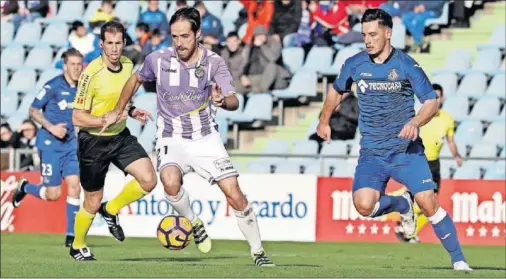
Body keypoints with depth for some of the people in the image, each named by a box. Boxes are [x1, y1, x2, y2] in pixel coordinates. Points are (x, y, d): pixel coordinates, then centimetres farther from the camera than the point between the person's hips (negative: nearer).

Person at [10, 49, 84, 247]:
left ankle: (71, 235, -2)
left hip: (70, 143, 5)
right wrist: (51, 127, -17)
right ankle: (24, 187, 29)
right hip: (50, 143, -5)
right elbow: (33, 110, -6)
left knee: (74, 186, -9)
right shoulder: (53, 86, -11)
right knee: (53, 194, -3)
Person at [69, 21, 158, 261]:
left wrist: (132, 111, 0)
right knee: (93, 203, 6)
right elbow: (77, 117, -19)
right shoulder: (91, 74, -22)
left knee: (148, 180, -13)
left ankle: (111, 210, 14)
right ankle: (77, 247, 33)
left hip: (121, 137, 5)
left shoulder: (128, 65, -1)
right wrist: (106, 120, -30)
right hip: (93, 141, -5)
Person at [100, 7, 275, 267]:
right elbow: (136, 79, 14)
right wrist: (117, 111, 15)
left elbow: (233, 101, -22)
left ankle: (257, 252, 9)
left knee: (235, 195, -8)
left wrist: (222, 100, -45)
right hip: (172, 139, 0)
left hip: (206, 138, 0)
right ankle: (194, 223, -1)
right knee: (171, 182, -31)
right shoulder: (158, 60, -8)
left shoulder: (213, 63, -11)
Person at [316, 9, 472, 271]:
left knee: (428, 203, -15)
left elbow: (432, 102, -6)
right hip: (372, 153, 2)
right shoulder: (354, 64, 1)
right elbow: (336, 90, 22)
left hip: (407, 149, -2)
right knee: (364, 205, -20)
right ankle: (402, 205, 13)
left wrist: (415, 122, -25)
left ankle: (458, 259, -1)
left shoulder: (406, 65, -7)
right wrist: (324, 121, 26)